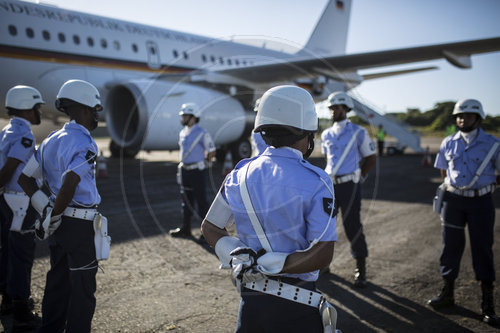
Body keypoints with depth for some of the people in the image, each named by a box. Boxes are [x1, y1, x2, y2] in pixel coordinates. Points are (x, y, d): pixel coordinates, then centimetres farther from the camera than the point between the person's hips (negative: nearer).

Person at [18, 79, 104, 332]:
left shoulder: (52, 140, 10)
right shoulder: (85, 144, -17)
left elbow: (24, 178, 11)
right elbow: (69, 184, -31)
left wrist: (47, 210, 5)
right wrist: (53, 217, -17)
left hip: (58, 223, 8)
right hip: (79, 224, -8)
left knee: (58, 281, 19)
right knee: (83, 288, 4)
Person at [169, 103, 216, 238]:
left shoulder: (202, 133, -12)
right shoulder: (182, 133, 10)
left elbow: (212, 152, -7)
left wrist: (202, 164, 2)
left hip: (197, 172, -7)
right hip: (185, 170, 7)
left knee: (201, 200, -3)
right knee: (187, 200, 13)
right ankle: (185, 229, 23)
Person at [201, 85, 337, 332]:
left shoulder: (240, 175, -1)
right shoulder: (315, 183, -16)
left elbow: (210, 227, 8)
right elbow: (321, 255, -20)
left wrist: (238, 259, -4)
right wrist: (265, 264, -17)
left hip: (249, 300, 5)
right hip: (294, 307, -4)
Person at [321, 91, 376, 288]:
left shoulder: (358, 132, -4)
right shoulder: (326, 135, 10)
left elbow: (371, 158, 4)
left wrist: (358, 177, 3)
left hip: (349, 186, -5)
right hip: (330, 184, 5)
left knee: (352, 226, -3)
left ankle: (361, 269, 9)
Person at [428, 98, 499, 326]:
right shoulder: (448, 143, 4)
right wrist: (456, 184, 10)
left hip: (481, 202, -3)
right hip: (453, 200, 3)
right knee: (450, 245, 9)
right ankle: (447, 293, 24)